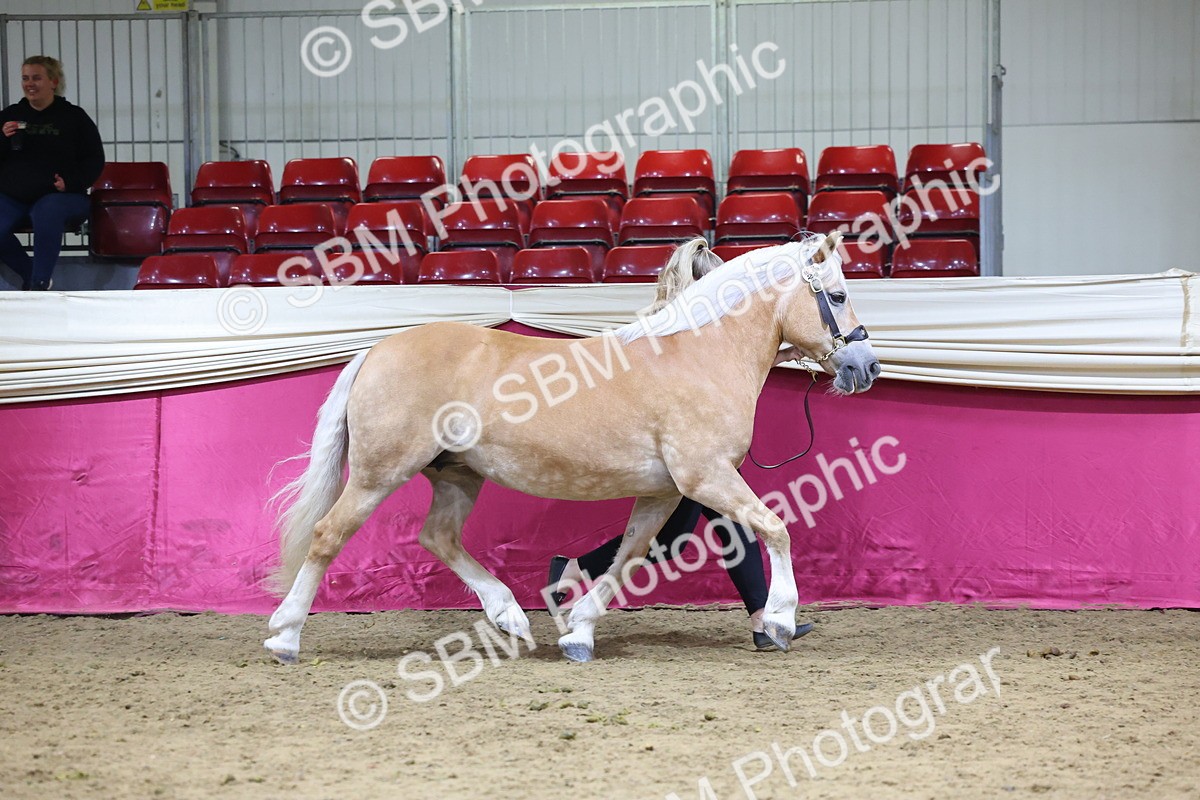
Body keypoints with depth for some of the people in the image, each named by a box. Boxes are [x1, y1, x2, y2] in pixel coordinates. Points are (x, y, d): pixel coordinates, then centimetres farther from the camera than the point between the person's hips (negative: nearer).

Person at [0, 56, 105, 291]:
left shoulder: (74, 117, 8)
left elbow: (95, 160, 7)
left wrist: (71, 181, -11)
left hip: (58, 194, -3)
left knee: (47, 213, -38)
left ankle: (39, 283, -30)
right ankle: (29, 273, -2)